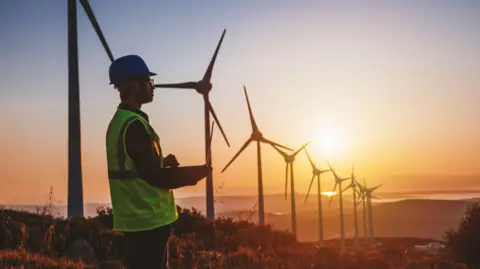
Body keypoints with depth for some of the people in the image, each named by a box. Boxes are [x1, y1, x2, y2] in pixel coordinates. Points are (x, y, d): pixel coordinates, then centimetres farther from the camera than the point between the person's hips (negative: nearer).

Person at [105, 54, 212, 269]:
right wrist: (197, 172, -7)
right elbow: (155, 176, -18)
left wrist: (163, 162, 9)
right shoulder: (134, 125, -18)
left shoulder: (119, 122, 14)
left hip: (136, 218, 10)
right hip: (148, 220, -10)